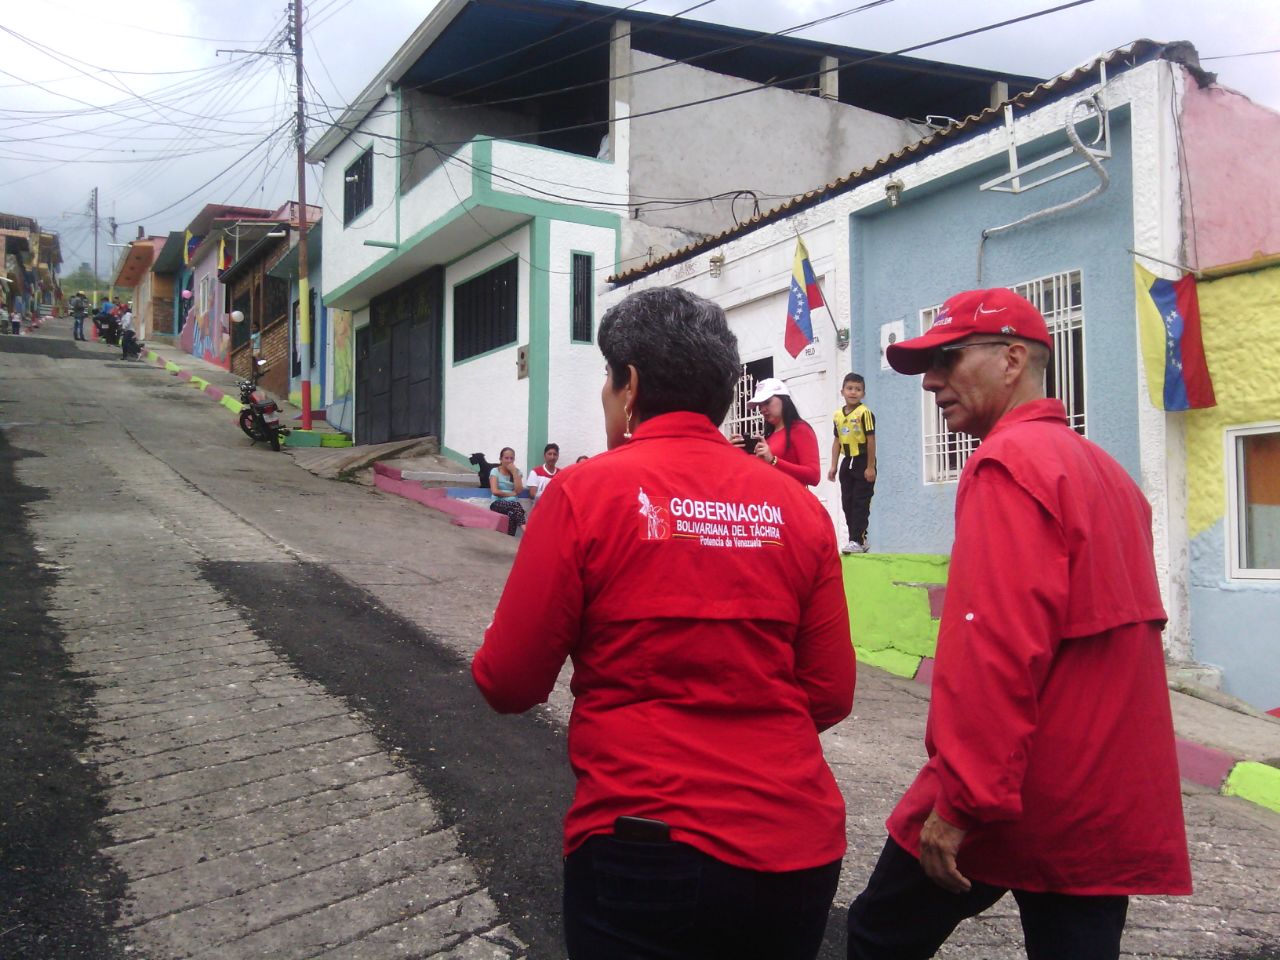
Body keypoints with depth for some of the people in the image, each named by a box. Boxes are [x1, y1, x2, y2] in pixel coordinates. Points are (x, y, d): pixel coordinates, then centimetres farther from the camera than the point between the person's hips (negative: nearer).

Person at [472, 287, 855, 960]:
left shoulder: (585, 492, -11)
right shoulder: (797, 506, -1)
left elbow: (509, 684, -6)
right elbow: (829, 696, 4)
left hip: (647, 857, -4)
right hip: (799, 853, 5)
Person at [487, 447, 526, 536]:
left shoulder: (517, 471, 13)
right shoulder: (495, 471, 4)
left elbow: (519, 490, -2)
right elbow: (494, 491, -10)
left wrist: (514, 472, -3)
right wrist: (512, 493, -4)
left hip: (512, 504, 3)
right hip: (498, 504, -3)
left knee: (512, 514, -35)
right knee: (516, 505, -35)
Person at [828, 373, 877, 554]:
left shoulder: (864, 412, -12)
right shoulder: (838, 415, 6)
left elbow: (871, 440, -13)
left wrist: (870, 467, -14)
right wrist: (833, 466, 11)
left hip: (863, 461, -7)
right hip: (847, 462, 7)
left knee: (860, 503, -5)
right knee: (847, 503, 9)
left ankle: (857, 540, -3)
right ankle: (859, 540, 18)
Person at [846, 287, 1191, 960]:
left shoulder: (1008, 462, -14)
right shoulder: (1107, 473, 14)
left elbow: (998, 647, -23)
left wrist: (963, 800, -21)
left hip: (1011, 802, -8)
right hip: (1111, 801, 8)